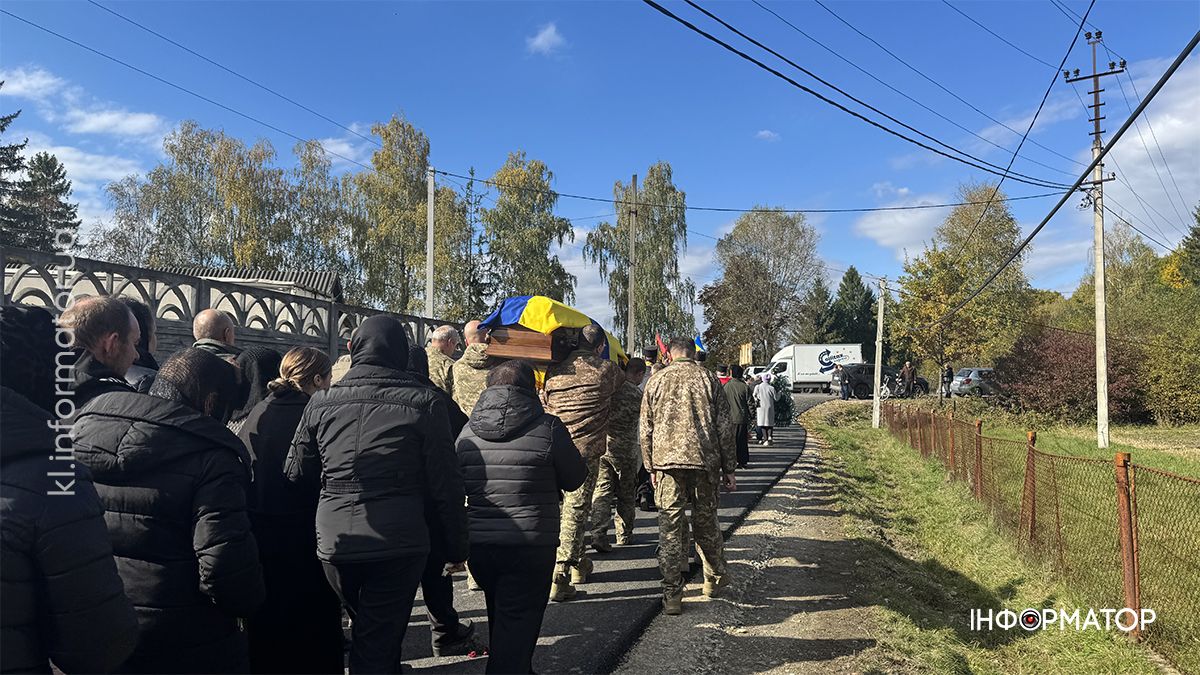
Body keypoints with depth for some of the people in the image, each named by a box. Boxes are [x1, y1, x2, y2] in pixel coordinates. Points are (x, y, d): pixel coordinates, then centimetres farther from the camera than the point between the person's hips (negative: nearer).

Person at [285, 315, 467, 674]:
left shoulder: (321, 402, 2)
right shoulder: (423, 402, -7)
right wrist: (456, 548, 5)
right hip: (398, 541, -3)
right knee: (380, 643, 6)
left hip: (334, 540, 3)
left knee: (368, 629, 25)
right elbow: (446, 484, -6)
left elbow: (297, 473, 10)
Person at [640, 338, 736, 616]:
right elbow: (725, 427, 3)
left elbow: (645, 429, 8)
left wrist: (651, 467, 15)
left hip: (667, 460, 0)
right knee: (706, 522, 16)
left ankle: (672, 595, 3)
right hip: (705, 460, 1)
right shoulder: (708, 378, 5)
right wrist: (729, 469, 8)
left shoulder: (656, 381, 8)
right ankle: (715, 580, 31)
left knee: (669, 528, 3)